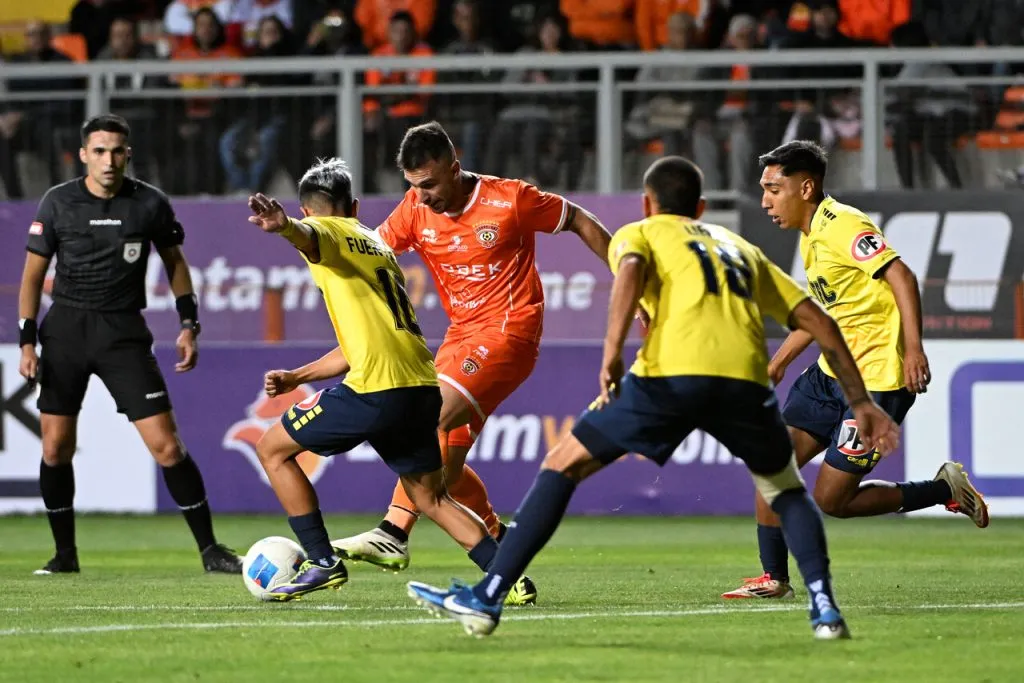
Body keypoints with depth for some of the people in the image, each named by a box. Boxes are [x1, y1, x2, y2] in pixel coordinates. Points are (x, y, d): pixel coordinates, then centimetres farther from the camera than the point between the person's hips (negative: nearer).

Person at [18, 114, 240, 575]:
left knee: (166, 445, -9)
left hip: (123, 331, -1)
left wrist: (189, 325, 4)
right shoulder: (58, 203, -2)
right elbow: (33, 274, 4)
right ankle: (65, 553, 16)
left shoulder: (150, 204, -2)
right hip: (65, 329, 1)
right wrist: (27, 342, -2)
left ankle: (210, 550, -1)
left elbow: (174, 261, 13)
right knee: (56, 447, 0)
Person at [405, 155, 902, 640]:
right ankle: (824, 607, 7)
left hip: (672, 374, -3)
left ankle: (487, 598, 8)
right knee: (787, 489, 28)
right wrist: (860, 402, 30)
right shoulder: (742, 250, 36)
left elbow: (631, 270, -3)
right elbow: (819, 322, 29)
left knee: (563, 465, 13)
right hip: (746, 379, 3)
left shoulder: (639, 234, 24)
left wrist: (613, 351, -12)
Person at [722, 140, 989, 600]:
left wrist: (913, 347, -34)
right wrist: (777, 363, 30)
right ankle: (774, 578, 9)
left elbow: (901, 277, -24)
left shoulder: (842, 226, -16)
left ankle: (944, 491, 8)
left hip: (877, 381, -10)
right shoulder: (811, 237, 15)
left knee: (832, 501, -7)